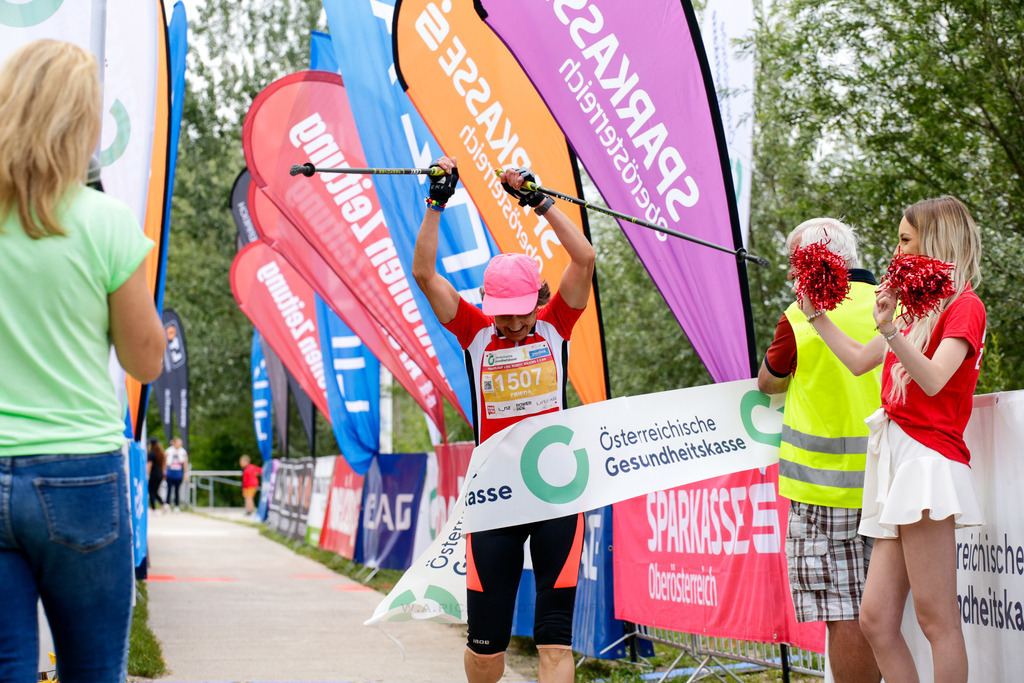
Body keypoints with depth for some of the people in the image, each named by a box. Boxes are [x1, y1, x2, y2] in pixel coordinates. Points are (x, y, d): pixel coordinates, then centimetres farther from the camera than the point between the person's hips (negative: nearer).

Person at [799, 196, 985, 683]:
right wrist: (816, 314, 31)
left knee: (935, 618, -11)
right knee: (876, 619, 2)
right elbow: (859, 361, 34)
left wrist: (890, 331, -30)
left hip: (928, 456, -9)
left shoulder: (964, 305, -2)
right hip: (893, 460, 9)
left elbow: (933, 380, -18)